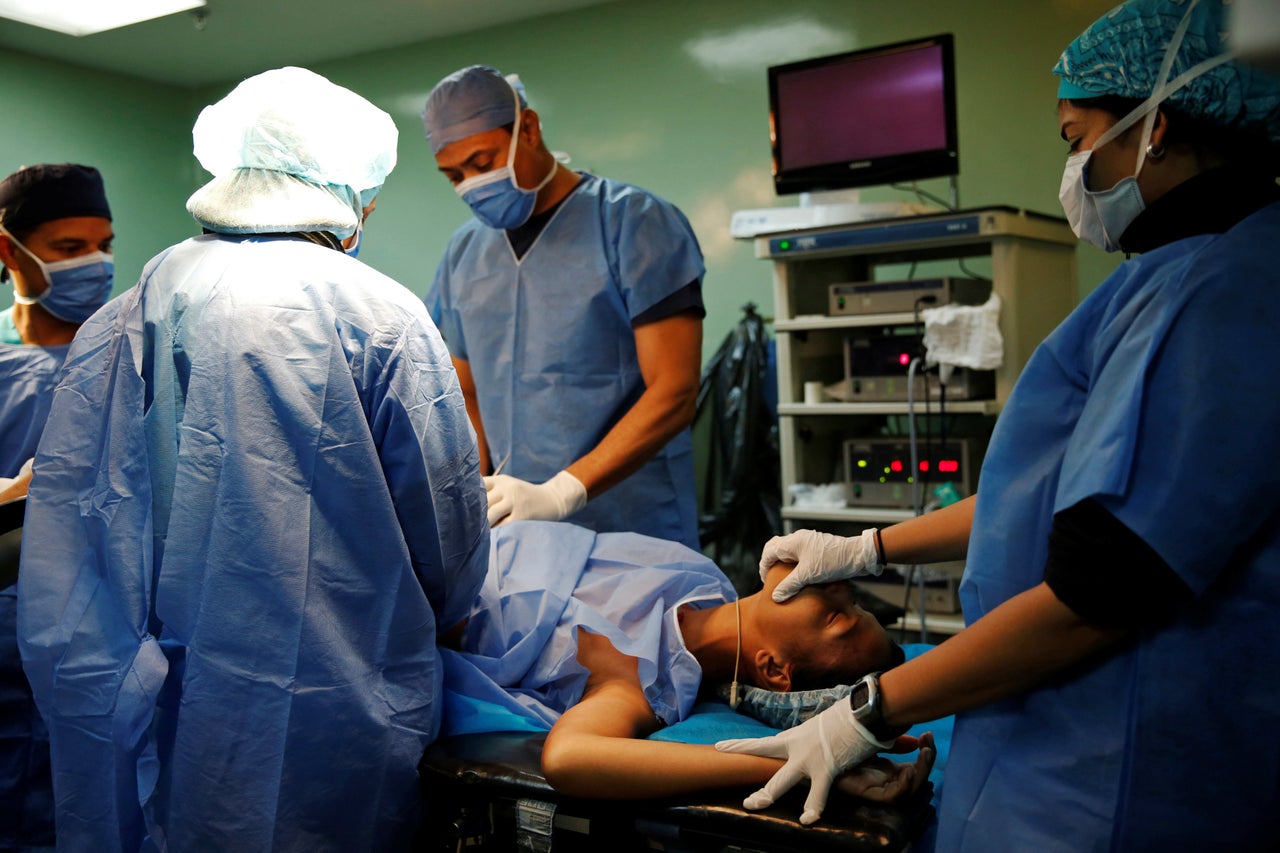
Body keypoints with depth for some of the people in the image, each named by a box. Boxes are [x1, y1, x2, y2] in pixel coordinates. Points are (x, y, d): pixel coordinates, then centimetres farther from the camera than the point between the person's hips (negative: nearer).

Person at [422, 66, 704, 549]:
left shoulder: (636, 223, -6)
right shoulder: (463, 253, 11)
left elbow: (674, 394, -14)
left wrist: (560, 492, -22)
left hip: (634, 532, -4)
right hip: (515, 536, 5)